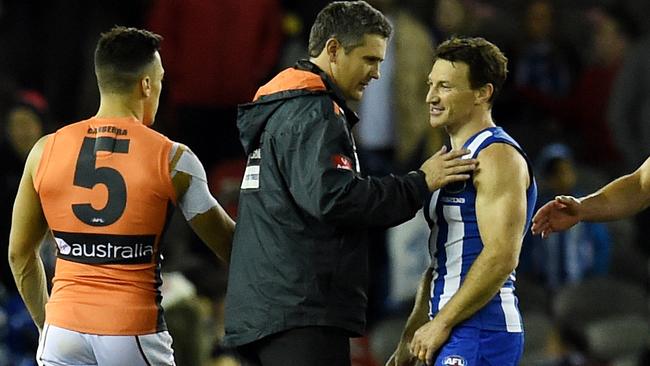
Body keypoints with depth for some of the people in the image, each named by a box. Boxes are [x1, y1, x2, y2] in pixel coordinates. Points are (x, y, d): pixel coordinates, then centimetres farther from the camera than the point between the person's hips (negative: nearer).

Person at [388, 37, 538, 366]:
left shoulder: (498, 156, -10)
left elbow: (501, 256, -20)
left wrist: (440, 324, -17)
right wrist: (409, 339, 18)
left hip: (480, 333, -10)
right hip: (456, 334, 10)